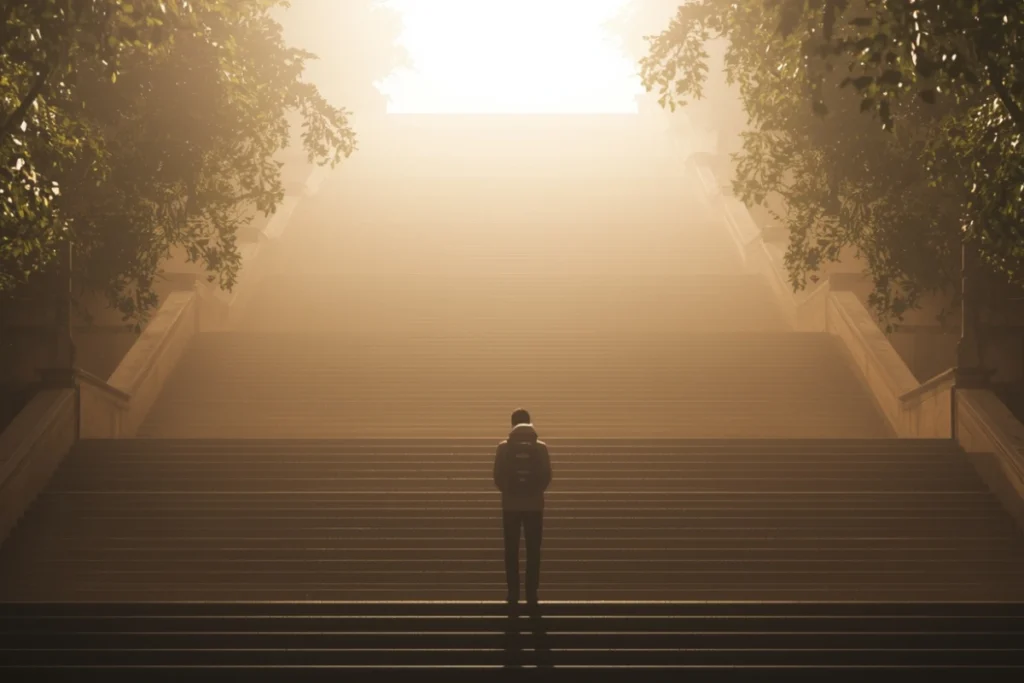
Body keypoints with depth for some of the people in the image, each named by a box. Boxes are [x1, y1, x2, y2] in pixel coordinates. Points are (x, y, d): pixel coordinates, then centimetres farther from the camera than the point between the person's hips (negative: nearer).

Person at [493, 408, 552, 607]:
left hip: (510, 505, 0)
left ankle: (513, 594, 3)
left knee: (511, 552, 6)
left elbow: (497, 477, -4)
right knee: (533, 552, 5)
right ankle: (531, 594, 2)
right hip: (534, 505, 0)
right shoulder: (541, 447, -3)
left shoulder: (504, 447, -4)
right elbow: (547, 477, -3)